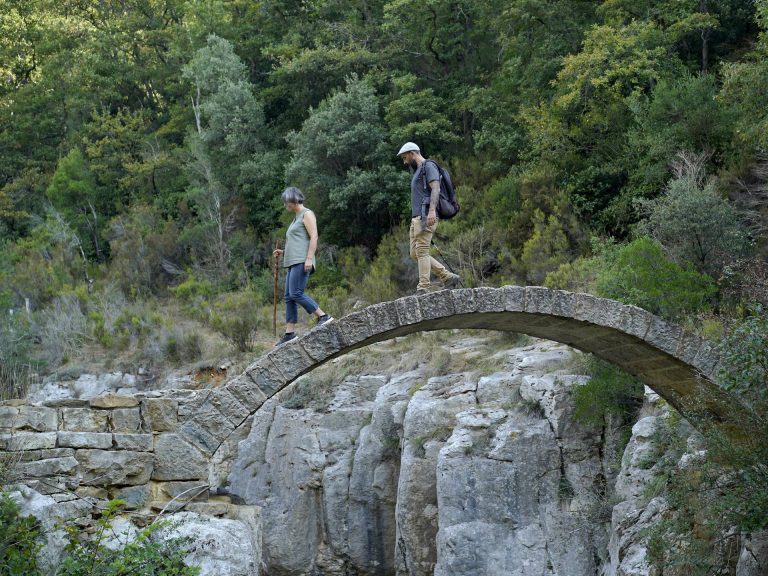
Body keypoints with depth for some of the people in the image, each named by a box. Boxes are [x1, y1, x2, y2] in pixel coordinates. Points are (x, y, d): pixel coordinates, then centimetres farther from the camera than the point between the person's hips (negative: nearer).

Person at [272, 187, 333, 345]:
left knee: (296, 294, -19)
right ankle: (290, 333, -1)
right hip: (293, 262, 10)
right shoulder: (297, 218, 26)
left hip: (302, 261, -10)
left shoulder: (307, 214, -2)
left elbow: (314, 237, -12)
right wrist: (283, 253, 20)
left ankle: (323, 316, -14)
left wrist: (309, 258, -22)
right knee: (289, 297, 2)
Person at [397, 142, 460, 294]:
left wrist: (432, 210, -29)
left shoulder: (428, 166, -2)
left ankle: (423, 289, -18)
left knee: (421, 251, -14)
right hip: (416, 218, 10)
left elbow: (435, 188, -16)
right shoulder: (418, 171, 28)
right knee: (415, 253, 4)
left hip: (426, 217, -10)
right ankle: (448, 277, 5)